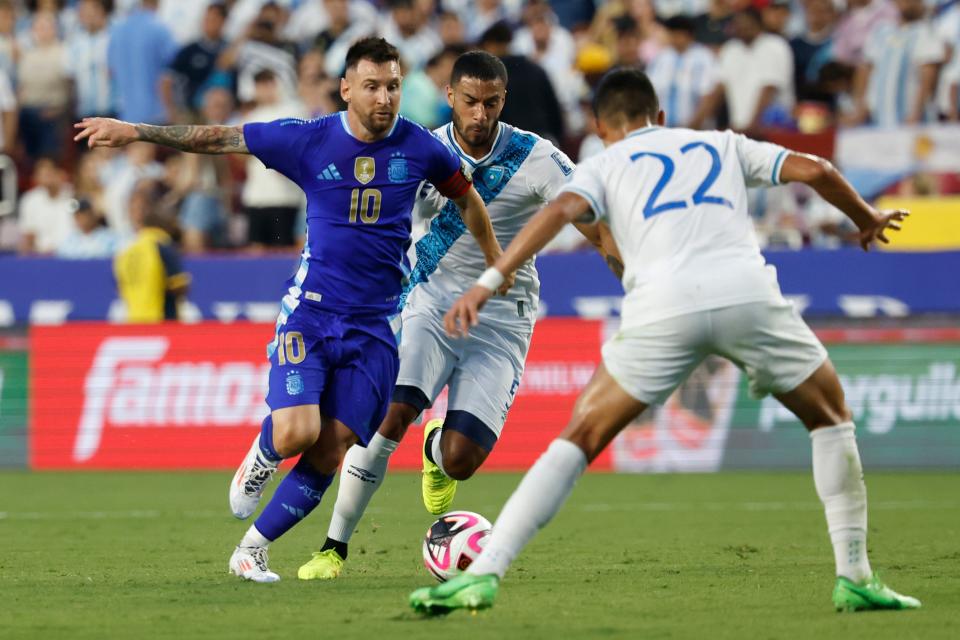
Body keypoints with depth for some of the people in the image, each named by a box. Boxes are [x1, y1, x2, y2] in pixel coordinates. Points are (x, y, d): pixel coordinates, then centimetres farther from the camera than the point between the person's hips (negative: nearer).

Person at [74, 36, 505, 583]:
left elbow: (466, 195, 19)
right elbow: (218, 139, 2)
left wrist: (495, 261, 25)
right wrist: (134, 131, -3)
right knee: (297, 434, -21)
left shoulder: (420, 148, 0)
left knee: (331, 452, -5)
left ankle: (252, 550, 10)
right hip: (309, 313, -2)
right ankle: (261, 458, 17)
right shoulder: (309, 140, -4)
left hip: (374, 327, 2)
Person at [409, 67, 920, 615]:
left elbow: (562, 209, 3)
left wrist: (490, 281, -4)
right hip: (746, 290, 1)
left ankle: (483, 574, -1)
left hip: (663, 304, -1)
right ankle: (854, 576, 17)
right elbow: (813, 170, 22)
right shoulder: (723, 144, 30)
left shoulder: (607, 164, 24)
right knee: (831, 417, 24)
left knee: (581, 439, 10)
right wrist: (868, 218, 40)